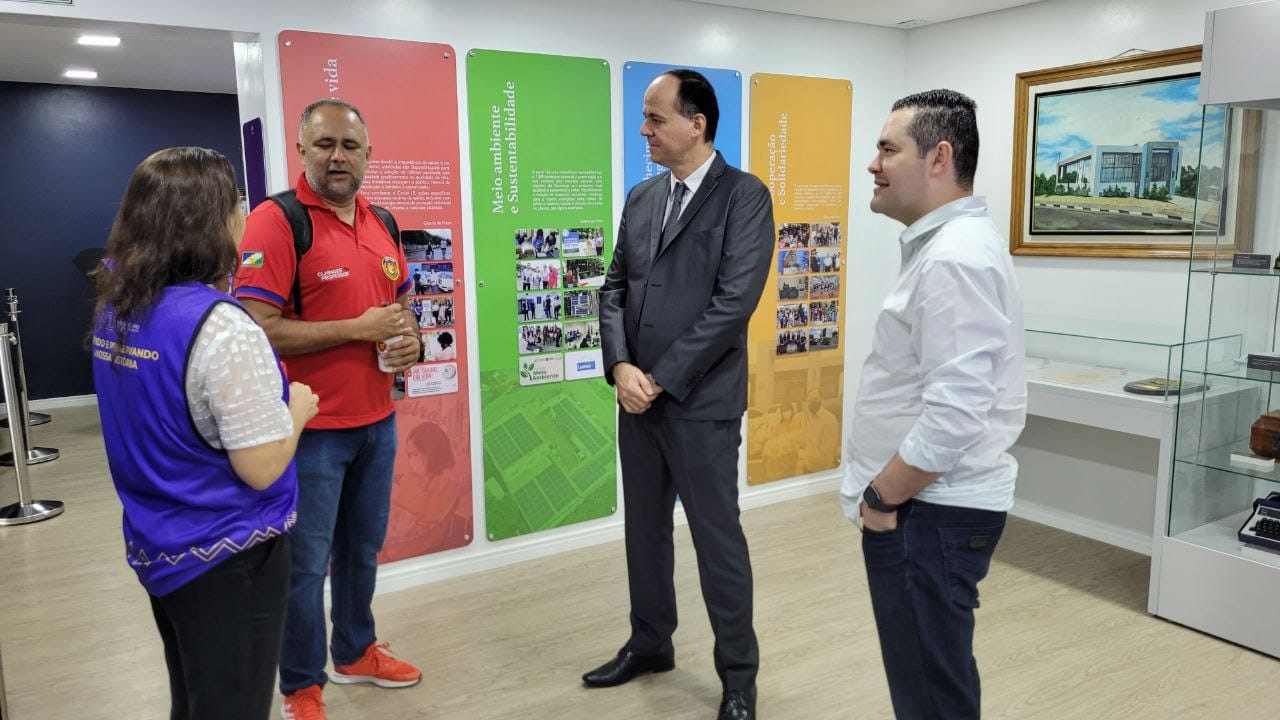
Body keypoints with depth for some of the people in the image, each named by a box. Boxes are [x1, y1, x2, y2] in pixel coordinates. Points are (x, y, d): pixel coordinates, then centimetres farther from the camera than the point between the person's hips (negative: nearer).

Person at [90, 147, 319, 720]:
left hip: (156, 546, 8)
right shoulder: (222, 327, -25)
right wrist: (296, 409, -6)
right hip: (226, 559, -8)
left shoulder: (116, 308, 1)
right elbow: (262, 469, -23)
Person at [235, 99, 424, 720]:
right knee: (306, 564, 7)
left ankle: (355, 652, 42)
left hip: (377, 421, 7)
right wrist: (357, 330, -21)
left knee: (362, 550, 21)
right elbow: (257, 329, -21)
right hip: (311, 429, -7)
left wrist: (409, 339, -1)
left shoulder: (379, 224, 8)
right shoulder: (275, 221, -14)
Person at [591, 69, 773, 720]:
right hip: (636, 397, 6)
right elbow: (615, 287, 9)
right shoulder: (641, 197, 11)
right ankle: (649, 644, 37)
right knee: (644, 528, 17)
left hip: (700, 401, -6)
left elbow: (735, 300, -16)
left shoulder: (745, 196, -8)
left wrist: (661, 379, -16)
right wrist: (621, 366, -8)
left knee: (717, 538, 5)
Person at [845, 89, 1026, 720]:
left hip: (930, 513, -10)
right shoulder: (947, 244, 14)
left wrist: (881, 497, -15)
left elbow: (954, 415, -28)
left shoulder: (954, 258, -21)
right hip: (929, 505, 10)